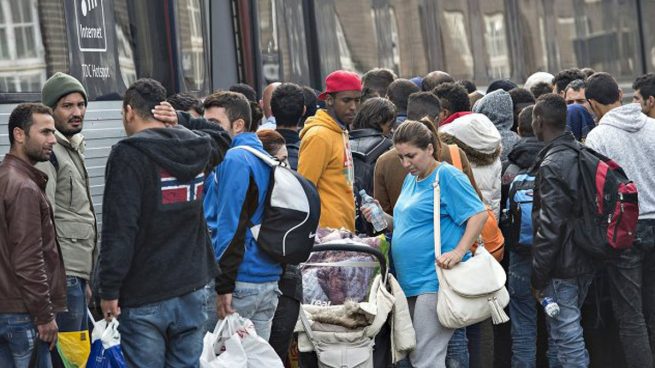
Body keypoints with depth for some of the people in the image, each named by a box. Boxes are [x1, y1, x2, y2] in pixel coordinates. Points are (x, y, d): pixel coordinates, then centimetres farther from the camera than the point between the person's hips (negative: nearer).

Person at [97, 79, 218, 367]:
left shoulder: (128, 154, -13)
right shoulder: (197, 150, 6)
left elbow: (119, 231, -17)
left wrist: (109, 290, -12)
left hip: (144, 299, -6)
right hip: (192, 291, 6)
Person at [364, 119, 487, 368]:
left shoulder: (446, 175, -9)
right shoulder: (411, 179, 17)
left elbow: (479, 214, -14)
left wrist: (458, 252, -24)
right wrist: (382, 218, 7)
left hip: (435, 281, -9)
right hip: (411, 282, 9)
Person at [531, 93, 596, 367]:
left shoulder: (551, 165, -19)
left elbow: (550, 226, -21)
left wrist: (538, 275, -14)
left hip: (561, 267, -9)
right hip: (585, 262, 9)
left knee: (566, 334, -3)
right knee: (569, 329, 21)